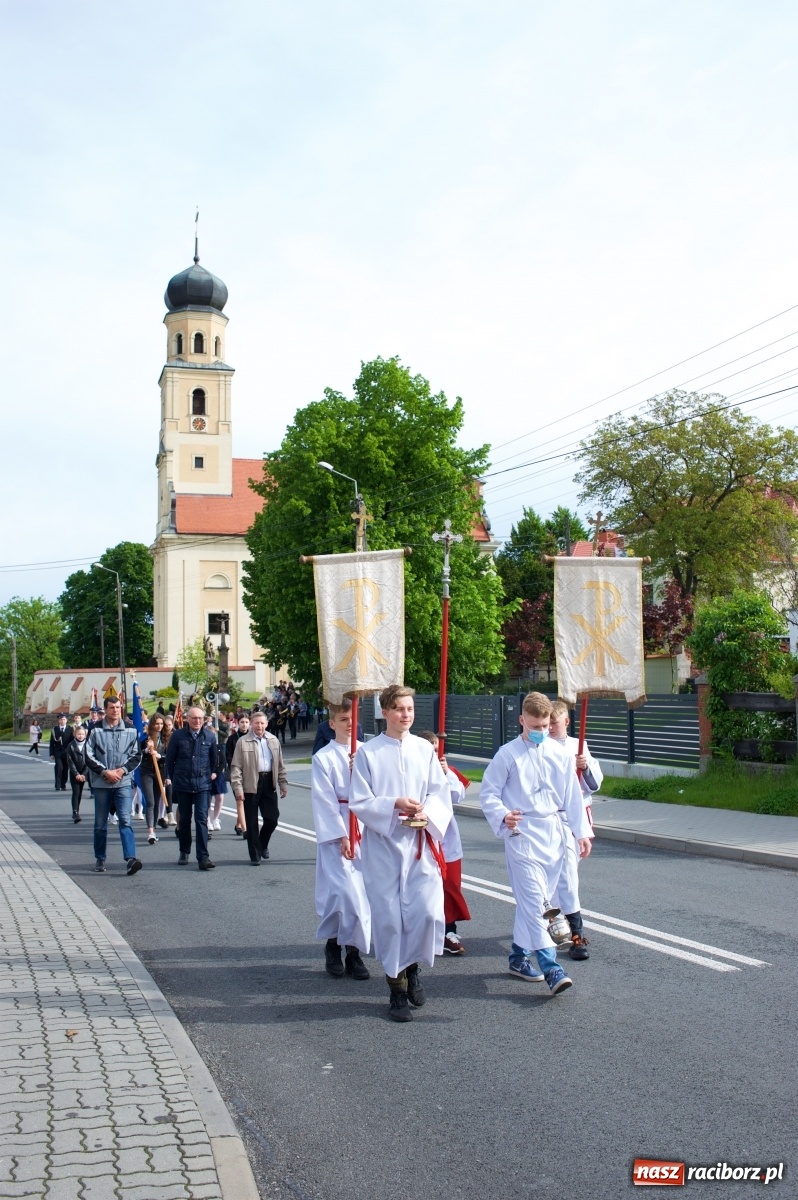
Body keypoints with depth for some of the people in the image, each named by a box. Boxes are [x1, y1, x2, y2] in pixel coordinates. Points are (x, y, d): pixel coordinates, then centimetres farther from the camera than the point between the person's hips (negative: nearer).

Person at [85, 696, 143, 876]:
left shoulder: (130, 730, 4)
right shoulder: (95, 730, -1)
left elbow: (136, 756, 7)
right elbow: (89, 756, -3)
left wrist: (123, 770, -8)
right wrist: (105, 772, -12)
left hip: (123, 783, 0)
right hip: (101, 784, 0)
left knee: (125, 820, -11)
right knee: (100, 823, 10)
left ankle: (131, 859, -18)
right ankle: (100, 859, 22)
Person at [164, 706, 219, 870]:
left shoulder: (210, 736, 0)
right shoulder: (178, 735, -3)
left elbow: (214, 758, 13)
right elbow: (169, 759, 4)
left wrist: (213, 773, 6)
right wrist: (173, 778, 6)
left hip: (203, 784, 0)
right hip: (182, 785, 1)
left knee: (202, 820, -7)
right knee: (184, 819, 13)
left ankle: (203, 857, -10)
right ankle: (184, 852, 27)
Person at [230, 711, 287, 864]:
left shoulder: (273, 740, 9)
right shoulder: (243, 742, -4)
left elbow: (280, 764, 13)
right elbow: (236, 767, -6)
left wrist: (283, 783, 10)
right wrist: (238, 788, -12)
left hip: (269, 783, 4)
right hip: (251, 785, -3)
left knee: (272, 818, 3)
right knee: (252, 822, 3)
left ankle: (263, 845, 30)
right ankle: (255, 854, 12)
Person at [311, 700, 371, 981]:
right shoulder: (323, 758, -4)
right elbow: (325, 802, -7)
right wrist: (341, 836, -12)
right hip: (335, 832, -3)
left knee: (362, 892, 4)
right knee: (344, 890, -9)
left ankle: (354, 951, 15)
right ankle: (333, 947, 11)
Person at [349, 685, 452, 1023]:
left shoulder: (425, 750, 6)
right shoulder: (368, 752, -2)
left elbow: (440, 793, 6)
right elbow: (359, 801, -5)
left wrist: (426, 812, -15)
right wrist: (395, 804, -19)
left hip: (420, 843, 2)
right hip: (382, 844, -2)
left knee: (428, 911, -9)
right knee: (389, 916, 1)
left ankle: (413, 967, 20)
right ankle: (397, 988, 17)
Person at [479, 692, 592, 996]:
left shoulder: (559, 754, 7)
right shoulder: (508, 754, -4)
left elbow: (572, 796, 12)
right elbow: (488, 792, -3)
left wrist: (582, 832, 9)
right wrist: (503, 816, -20)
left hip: (553, 833, 5)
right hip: (522, 833, -4)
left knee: (532, 899, 12)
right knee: (533, 899, -12)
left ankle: (519, 955, 27)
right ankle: (551, 967, -14)